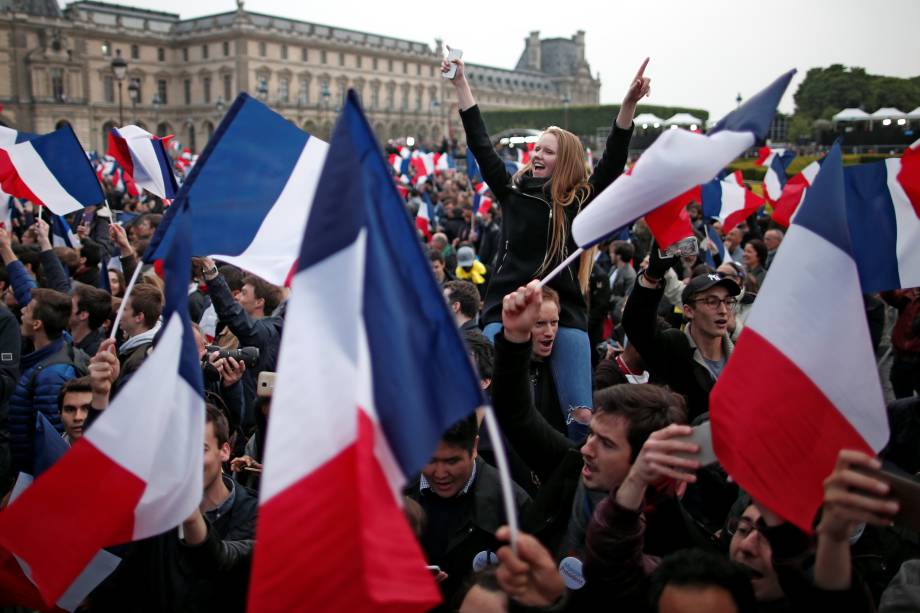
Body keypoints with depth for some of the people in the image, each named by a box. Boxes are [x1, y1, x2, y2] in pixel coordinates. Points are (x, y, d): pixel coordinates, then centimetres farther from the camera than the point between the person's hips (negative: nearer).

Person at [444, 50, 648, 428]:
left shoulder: (581, 202, 4)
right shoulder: (512, 191, 9)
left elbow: (614, 160, -8)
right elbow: (481, 146, 7)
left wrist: (629, 104, -20)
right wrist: (460, 83, 5)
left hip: (565, 314, -1)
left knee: (579, 410, -1)